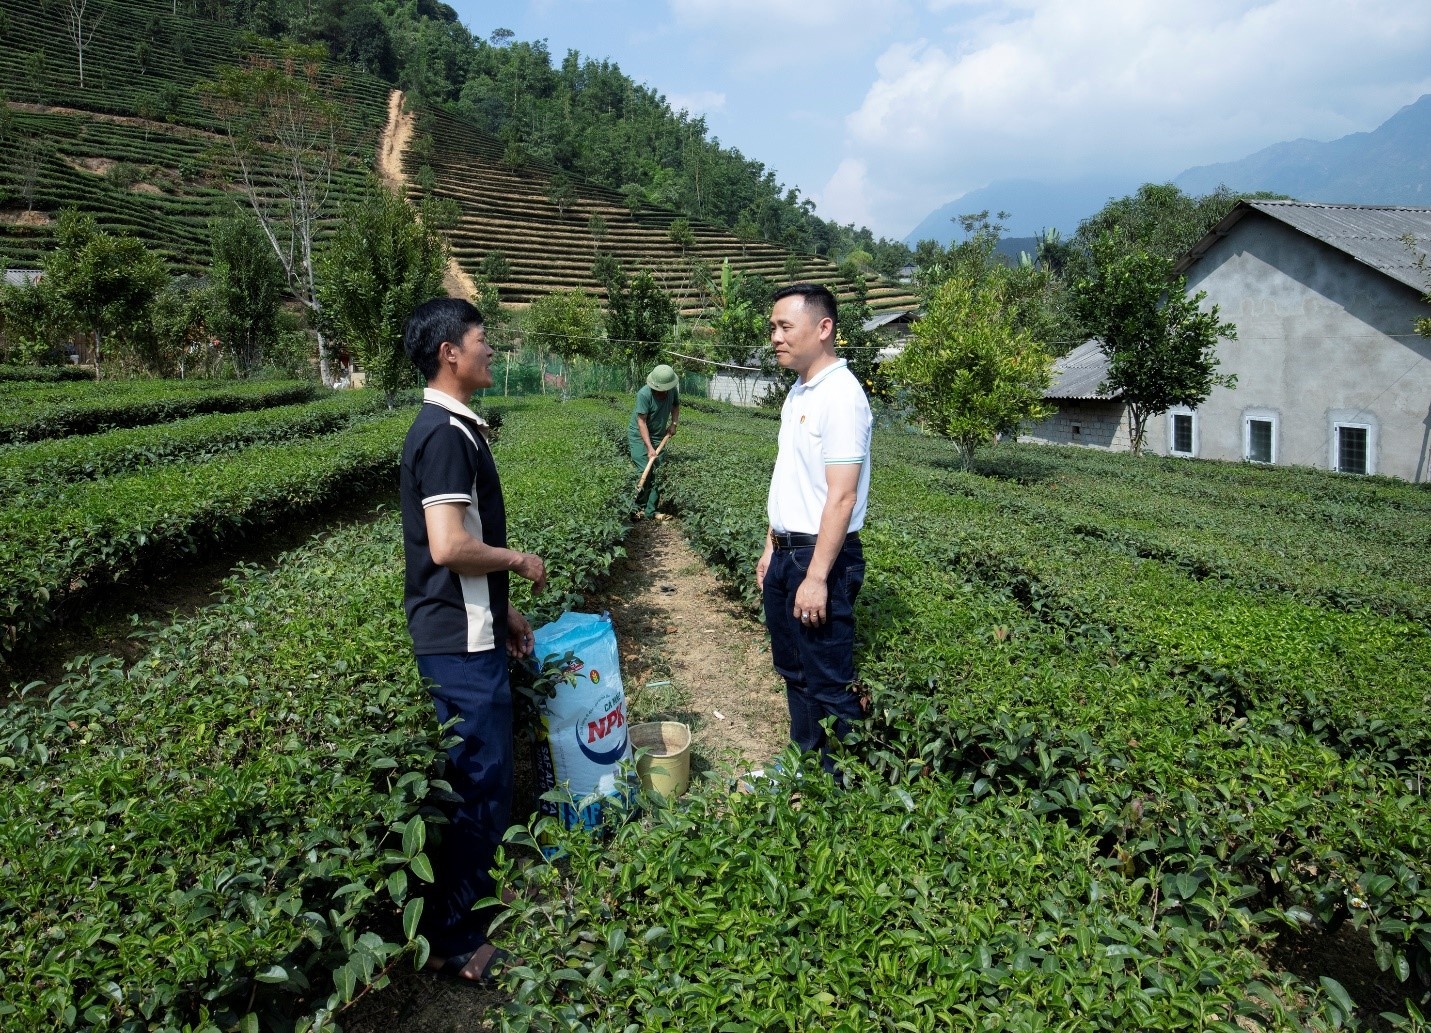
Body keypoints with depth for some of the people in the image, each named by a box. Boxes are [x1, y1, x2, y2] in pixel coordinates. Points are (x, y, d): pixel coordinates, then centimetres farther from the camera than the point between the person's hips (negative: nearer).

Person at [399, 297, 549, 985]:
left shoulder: (451, 428, 12)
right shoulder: (446, 435, -19)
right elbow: (450, 547, -26)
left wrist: (503, 610, 19)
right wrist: (520, 560, -10)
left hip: (465, 631, 10)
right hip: (460, 641, -10)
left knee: (479, 773, 20)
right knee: (479, 780, 0)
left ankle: (476, 887, 37)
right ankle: (453, 941, 15)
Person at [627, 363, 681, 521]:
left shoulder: (672, 390, -6)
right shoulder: (644, 394, -25)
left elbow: (676, 405, 17)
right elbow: (641, 422, -25)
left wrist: (673, 423, -1)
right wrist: (649, 448, -29)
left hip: (658, 436, 6)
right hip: (639, 436, -6)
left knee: (659, 474, 1)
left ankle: (651, 511, 8)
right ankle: (637, 509, -2)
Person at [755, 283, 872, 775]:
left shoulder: (840, 395, -18)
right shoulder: (798, 392, 11)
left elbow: (842, 496, -22)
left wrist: (817, 577, -23)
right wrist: (771, 548, 18)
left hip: (823, 557, -10)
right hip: (787, 552, 10)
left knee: (829, 680, 2)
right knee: (794, 669, 20)